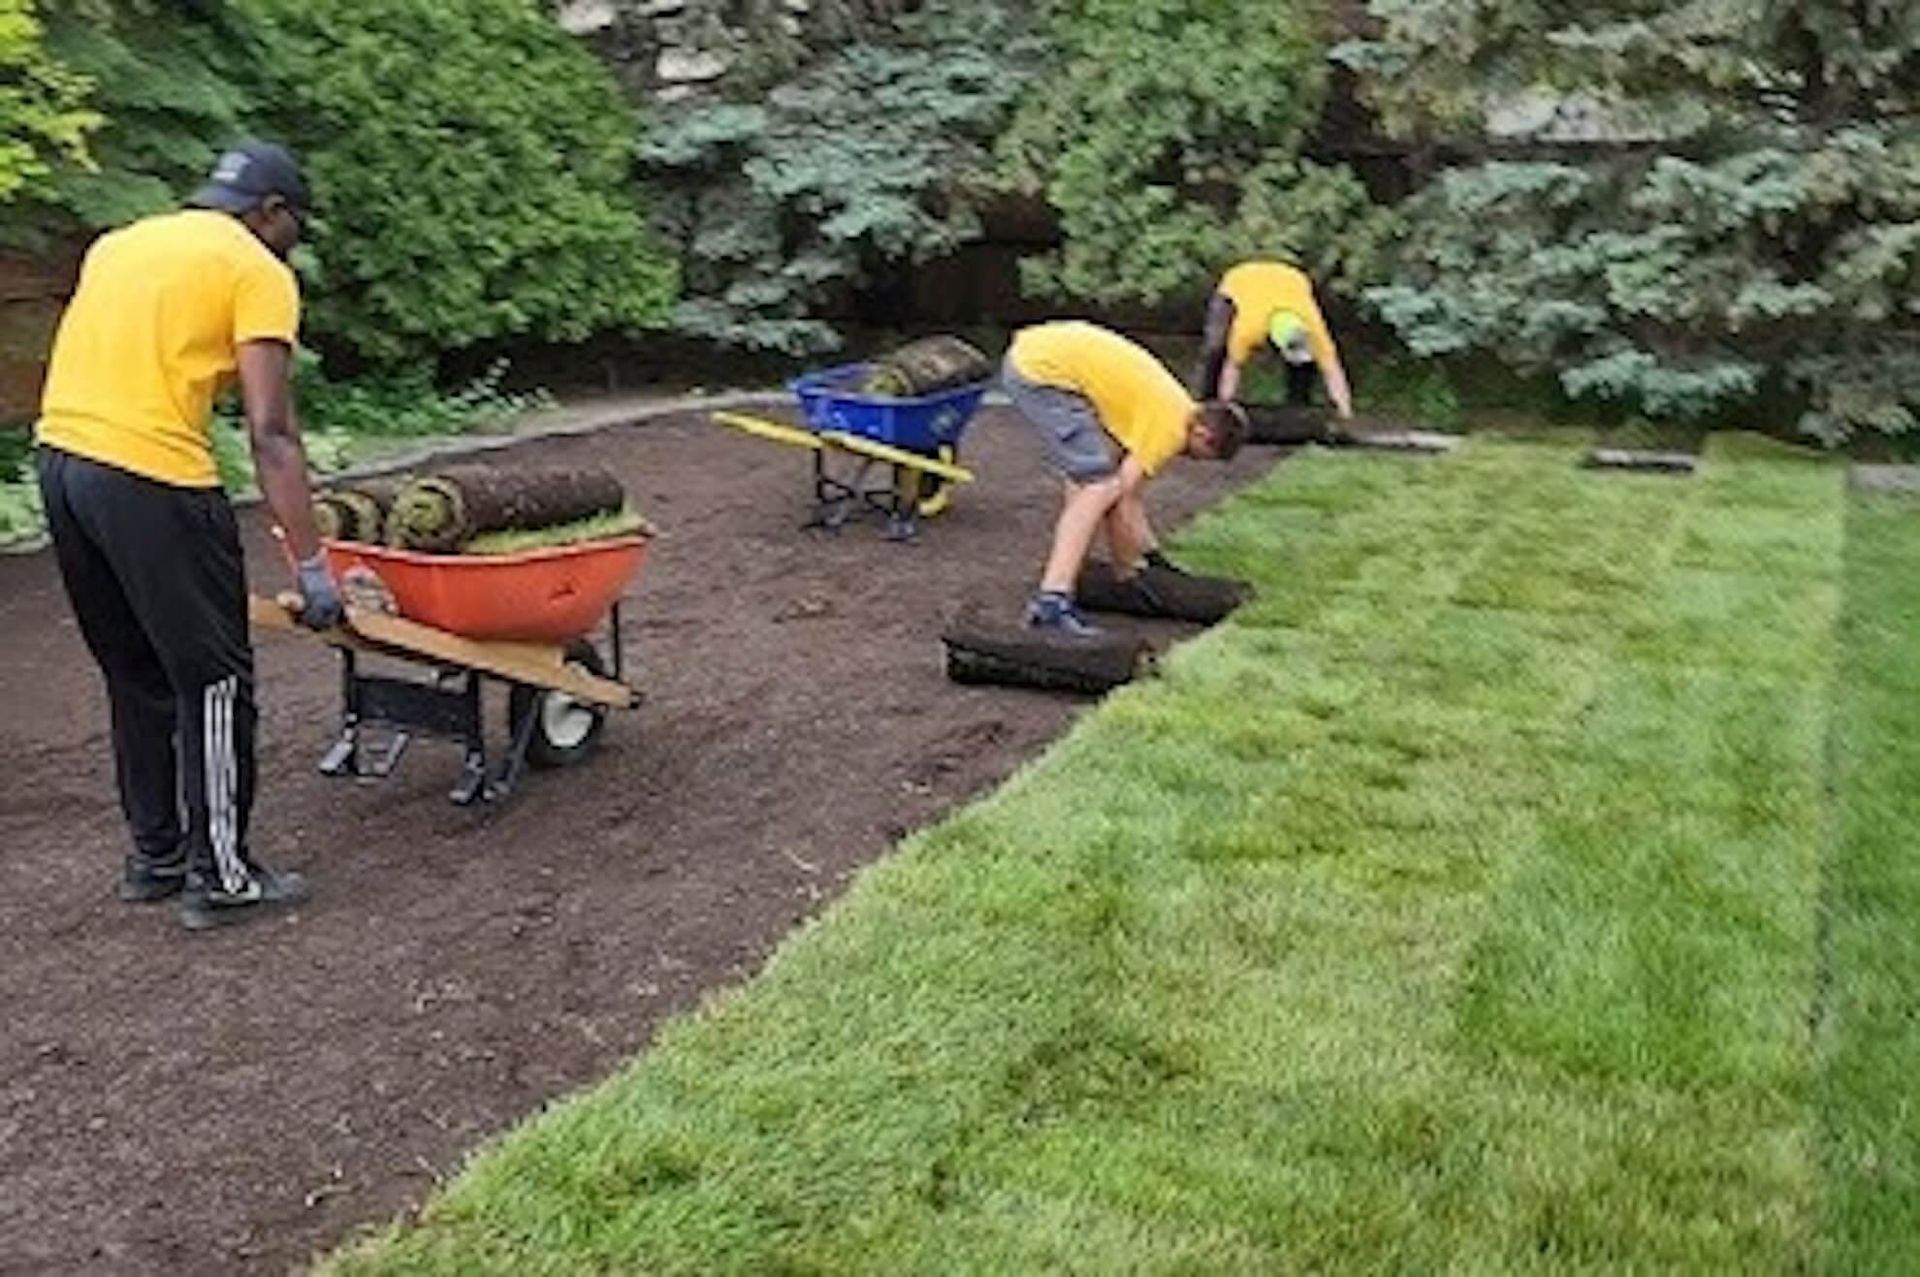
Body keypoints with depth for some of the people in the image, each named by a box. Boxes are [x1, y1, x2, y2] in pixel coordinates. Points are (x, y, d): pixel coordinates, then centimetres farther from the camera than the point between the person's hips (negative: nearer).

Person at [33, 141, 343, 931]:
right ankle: (220, 876, 12)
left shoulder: (119, 244, 21)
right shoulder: (258, 273, -2)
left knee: (136, 678, 19)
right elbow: (270, 435, -10)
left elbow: (100, 363, 16)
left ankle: (154, 855, 29)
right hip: (150, 479, -8)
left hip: (58, 457, 8)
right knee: (213, 681, 4)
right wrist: (310, 565, -10)